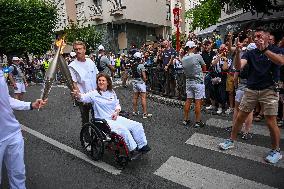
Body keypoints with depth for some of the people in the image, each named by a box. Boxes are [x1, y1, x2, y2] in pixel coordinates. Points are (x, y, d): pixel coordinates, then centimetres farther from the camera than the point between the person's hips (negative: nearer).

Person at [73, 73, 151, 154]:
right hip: (105, 121, -6)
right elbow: (84, 97, -21)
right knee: (123, 130, -30)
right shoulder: (94, 94, -5)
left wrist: (116, 112, -2)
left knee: (137, 125, -4)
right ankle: (132, 150, -14)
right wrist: (78, 95, -44)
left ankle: (142, 146, 10)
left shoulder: (112, 92, 11)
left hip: (116, 118, 6)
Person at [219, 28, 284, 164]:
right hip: (251, 90, 3)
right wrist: (237, 53, -24)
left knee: (271, 122, -1)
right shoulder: (250, 53, 7)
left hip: (269, 90, -2)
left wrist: (264, 49, -23)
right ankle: (231, 140, 22)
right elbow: (238, 66, -9)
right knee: (240, 117, 6)